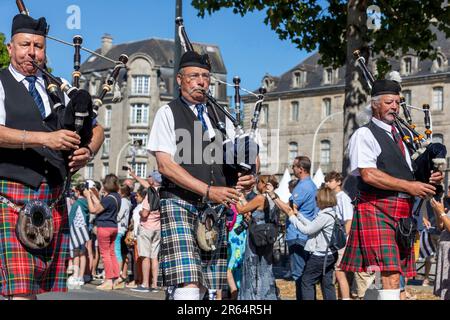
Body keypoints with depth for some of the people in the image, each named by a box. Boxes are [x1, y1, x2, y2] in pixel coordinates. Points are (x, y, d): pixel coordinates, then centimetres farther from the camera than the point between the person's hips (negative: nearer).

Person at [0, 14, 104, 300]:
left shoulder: (59, 87, 19)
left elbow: (96, 129, 19)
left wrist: (87, 151, -2)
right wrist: (44, 138, -23)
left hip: (54, 198, 5)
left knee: (45, 286, 5)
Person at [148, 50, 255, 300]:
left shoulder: (220, 118, 19)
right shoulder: (168, 113, 3)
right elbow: (165, 165, -8)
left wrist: (247, 178, -6)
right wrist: (208, 191, -15)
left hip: (215, 208, 6)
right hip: (179, 204, -5)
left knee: (205, 286, 7)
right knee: (188, 285, -18)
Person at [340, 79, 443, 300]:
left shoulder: (399, 136, 23)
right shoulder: (364, 135, -2)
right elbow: (368, 175, -15)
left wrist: (428, 181, 4)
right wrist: (409, 186, -14)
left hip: (403, 213, 8)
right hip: (377, 211, -8)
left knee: (394, 276, 8)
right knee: (390, 276, -17)